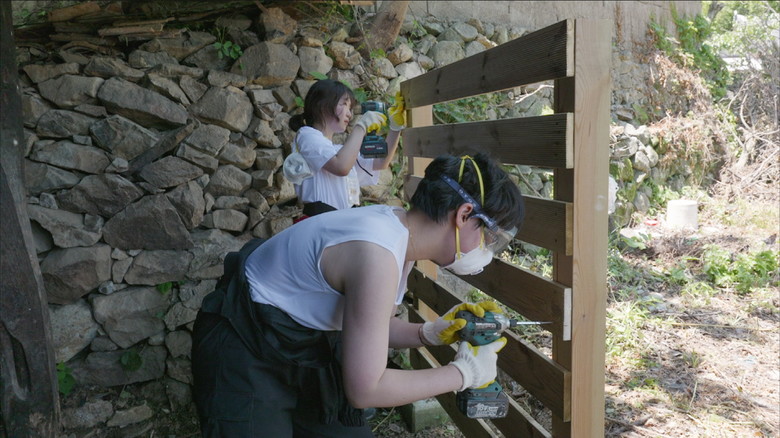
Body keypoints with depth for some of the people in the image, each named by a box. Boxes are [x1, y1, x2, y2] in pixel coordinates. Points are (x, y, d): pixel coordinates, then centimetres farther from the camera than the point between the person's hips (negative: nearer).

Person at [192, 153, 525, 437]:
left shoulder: (400, 230, -6)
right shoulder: (378, 253, -32)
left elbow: (369, 326, 7)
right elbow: (365, 389, -28)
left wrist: (430, 333, -9)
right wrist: (463, 372, -18)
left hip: (301, 346, 8)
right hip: (245, 355, -8)